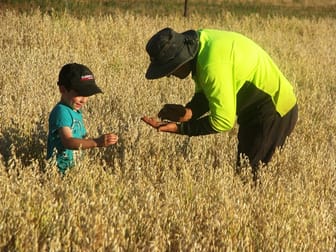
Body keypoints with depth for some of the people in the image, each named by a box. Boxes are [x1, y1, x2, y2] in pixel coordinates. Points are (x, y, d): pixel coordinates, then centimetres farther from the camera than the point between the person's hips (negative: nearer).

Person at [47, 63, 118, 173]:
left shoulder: (76, 111, 14)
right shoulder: (61, 112, -15)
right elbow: (68, 141, -29)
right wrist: (96, 142, -38)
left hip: (74, 167, 9)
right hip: (62, 170, -9)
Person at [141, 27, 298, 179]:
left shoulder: (213, 64, -32)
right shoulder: (199, 43, -3)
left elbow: (223, 121, -26)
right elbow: (205, 94, 9)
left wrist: (179, 128, -21)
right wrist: (189, 112, -12)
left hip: (274, 111, -10)